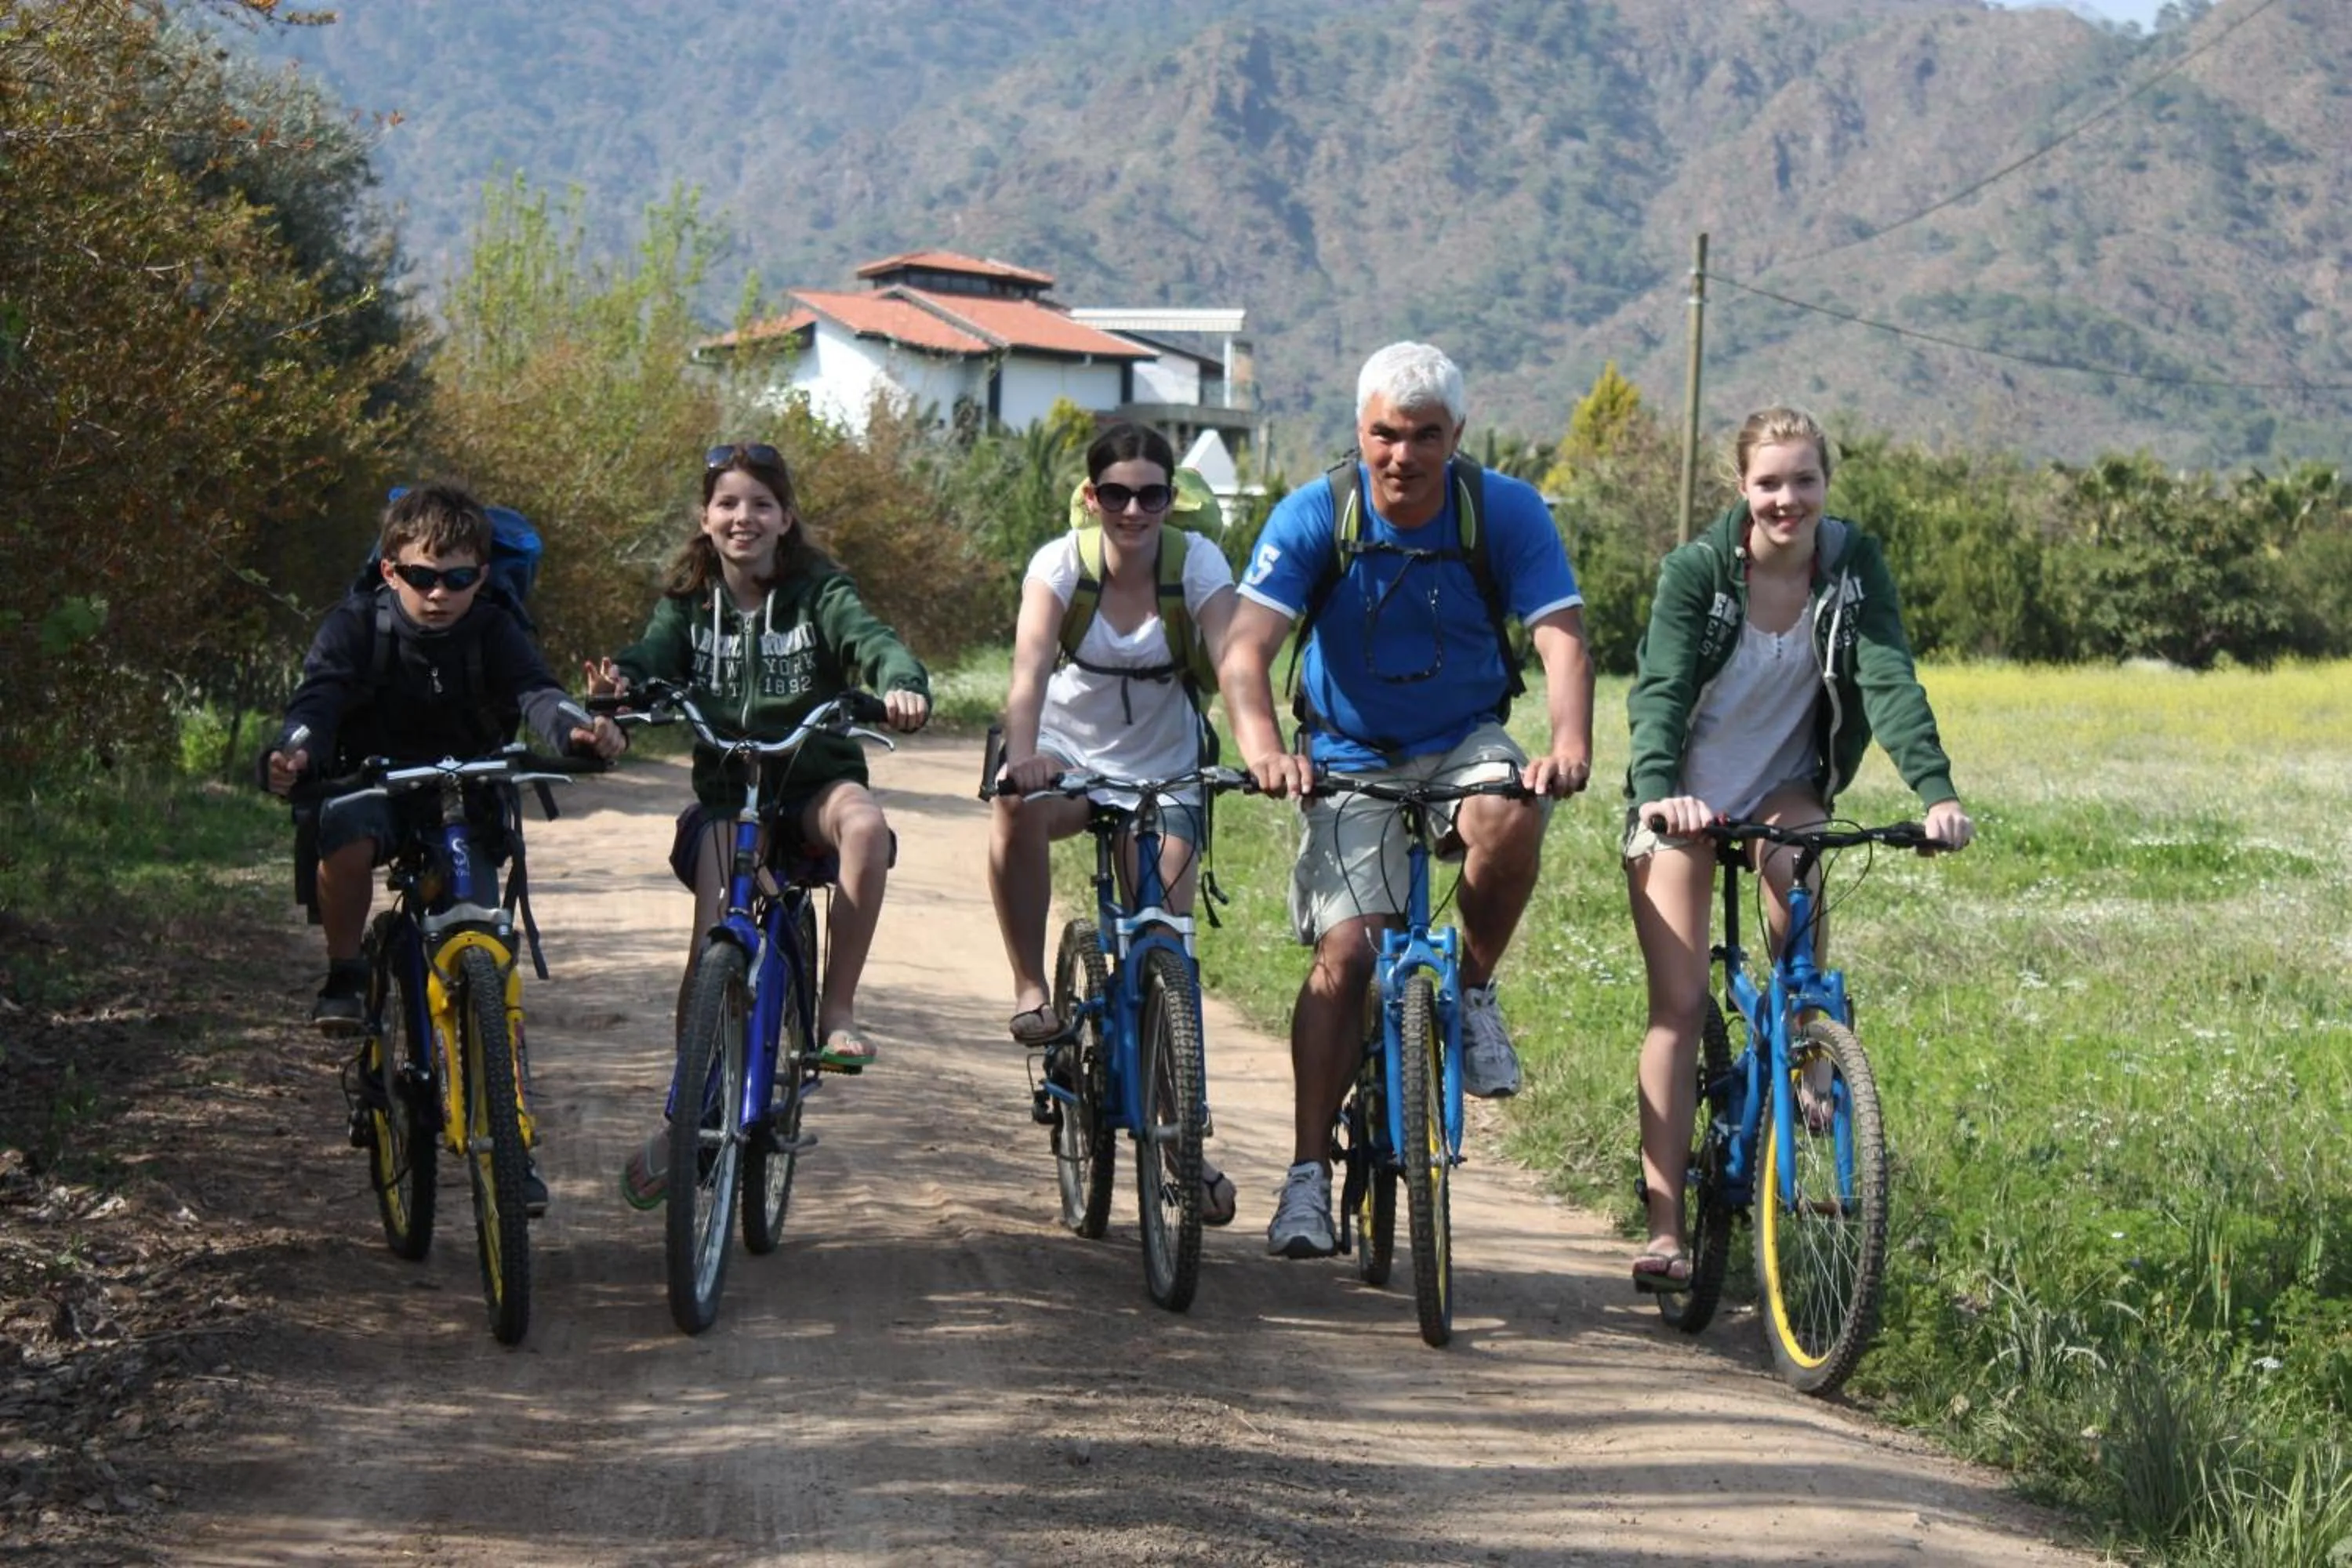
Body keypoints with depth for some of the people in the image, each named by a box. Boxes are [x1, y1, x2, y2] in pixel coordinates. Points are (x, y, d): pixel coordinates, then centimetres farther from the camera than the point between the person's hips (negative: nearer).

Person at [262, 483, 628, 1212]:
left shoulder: (493, 630, -12)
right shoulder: (356, 625, -13)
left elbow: (535, 691, -28)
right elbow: (318, 696, -27)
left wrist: (578, 728, -52)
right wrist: (293, 753, -50)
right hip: (374, 783, -1)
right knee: (346, 839, -38)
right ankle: (345, 977, -11)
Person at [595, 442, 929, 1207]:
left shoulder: (819, 592, -2)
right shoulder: (687, 602, 4)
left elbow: (870, 638, -20)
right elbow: (654, 655, -14)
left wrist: (902, 682, -43)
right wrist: (619, 679, -39)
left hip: (815, 778, -1)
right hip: (725, 789, 1)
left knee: (865, 822, -36)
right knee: (713, 940, -18)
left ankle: (837, 1010, -23)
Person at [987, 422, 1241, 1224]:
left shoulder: (1198, 562, -16)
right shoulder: (1060, 563, -16)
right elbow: (1030, 666, -32)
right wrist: (1022, 753, -52)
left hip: (1166, 771, 1)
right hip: (1071, 753, 0)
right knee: (1017, 809, -36)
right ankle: (1032, 990, -19)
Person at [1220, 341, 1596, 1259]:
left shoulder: (1508, 512, -12)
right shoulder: (1314, 517, -13)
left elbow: (1561, 638, -21)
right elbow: (1246, 646, -23)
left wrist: (1569, 744, -41)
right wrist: (1261, 745, -43)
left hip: (1467, 747, 1)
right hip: (1353, 760, 0)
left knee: (1510, 816, -34)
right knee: (1346, 952, -14)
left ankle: (1474, 991, -6)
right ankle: (1308, 1175, -7)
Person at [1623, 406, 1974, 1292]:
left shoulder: (1854, 568, -11)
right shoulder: (1697, 571, -17)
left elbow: (1891, 680, -22)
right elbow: (1661, 690, -28)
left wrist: (1935, 791, -38)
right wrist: (1658, 789, -48)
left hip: (1785, 789, 2)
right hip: (1685, 797, -2)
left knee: (1796, 887, -32)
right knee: (1678, 1002, -9)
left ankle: (1811, 1082, -10)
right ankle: (1664, 1227, -7)